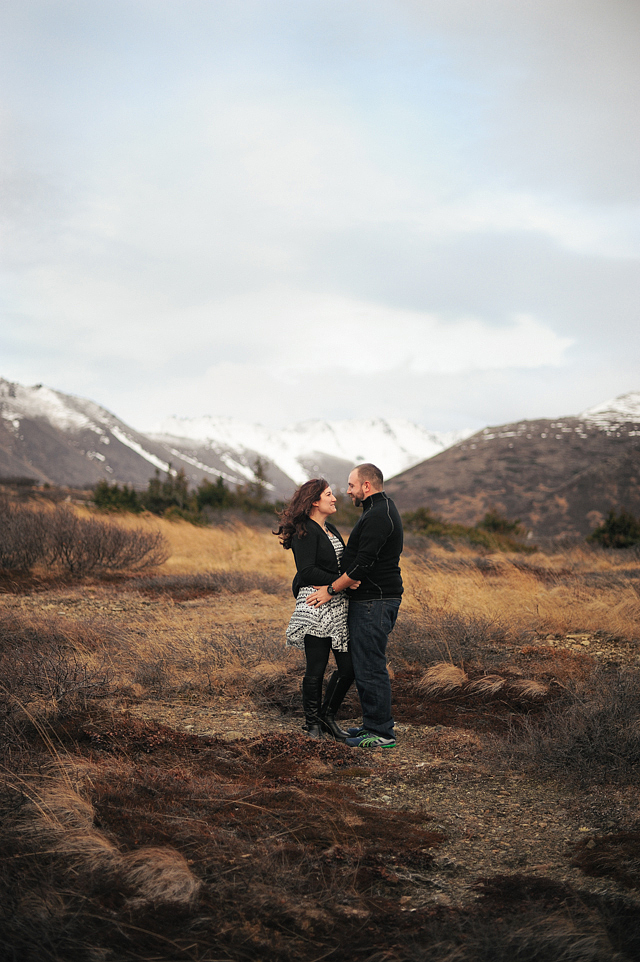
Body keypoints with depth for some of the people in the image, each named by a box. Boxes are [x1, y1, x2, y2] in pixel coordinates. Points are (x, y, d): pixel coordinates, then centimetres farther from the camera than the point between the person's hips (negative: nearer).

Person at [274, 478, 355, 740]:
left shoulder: (330, 529, 17)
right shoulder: (305, 532, -10)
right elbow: (307, 571, -18)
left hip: (339, 605, 8)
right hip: (316, 605, -8)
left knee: (348, 666, 6)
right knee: (316, 668, 1)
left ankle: (328, 715, 24)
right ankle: (313, 723, 18)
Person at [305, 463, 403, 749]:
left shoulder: (378, 516, -18)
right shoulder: (382, 509, 17)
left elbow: (362, 564, -22)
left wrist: (331, 590, -14)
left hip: (375, 601, -11)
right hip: (372, 599, 11)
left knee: (370, 666, -6)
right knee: (365, 664, 15)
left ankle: (382, 733, -1)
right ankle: (374, 724, 23)